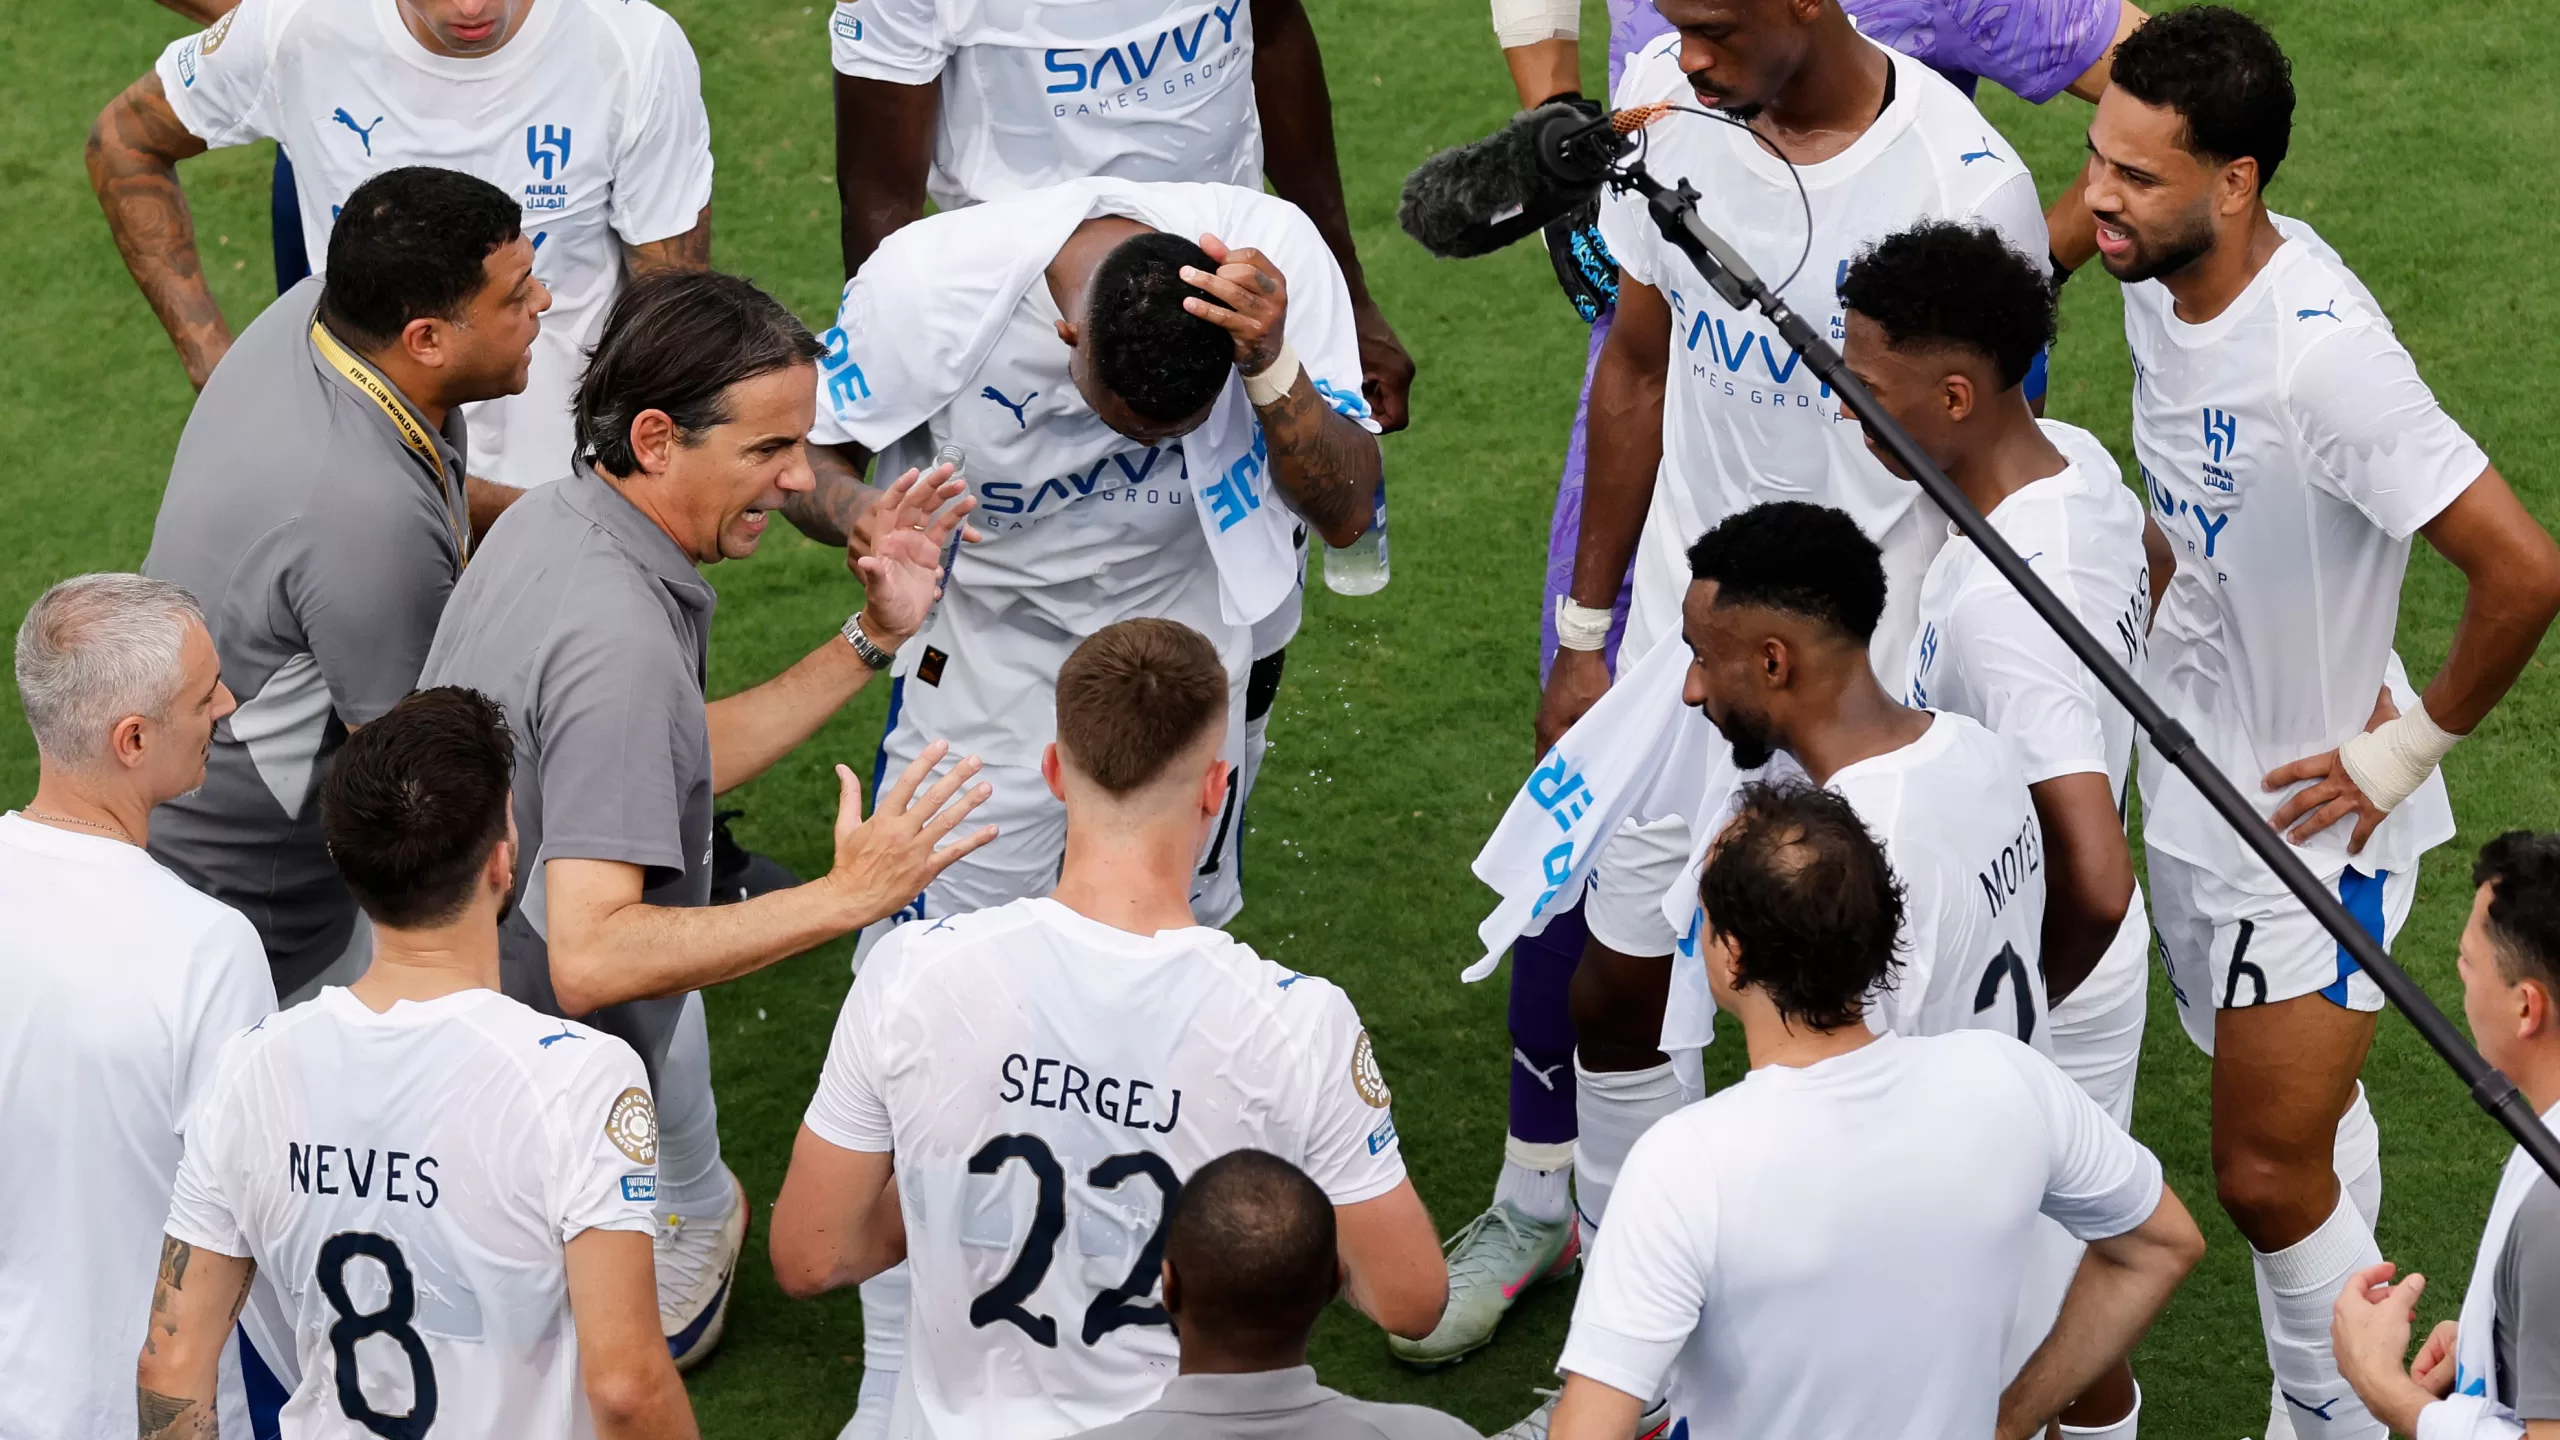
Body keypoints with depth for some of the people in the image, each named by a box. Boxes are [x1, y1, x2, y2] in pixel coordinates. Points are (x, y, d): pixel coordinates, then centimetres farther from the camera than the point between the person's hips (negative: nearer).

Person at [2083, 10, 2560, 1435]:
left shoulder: (2322, 351, -31)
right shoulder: (2163, 275, -5)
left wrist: (2415, 744, -20)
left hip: (2314, 807, -8)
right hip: (2186, 780, 8)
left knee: (2270, 1173, -3)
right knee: (2304, 1121, 21)